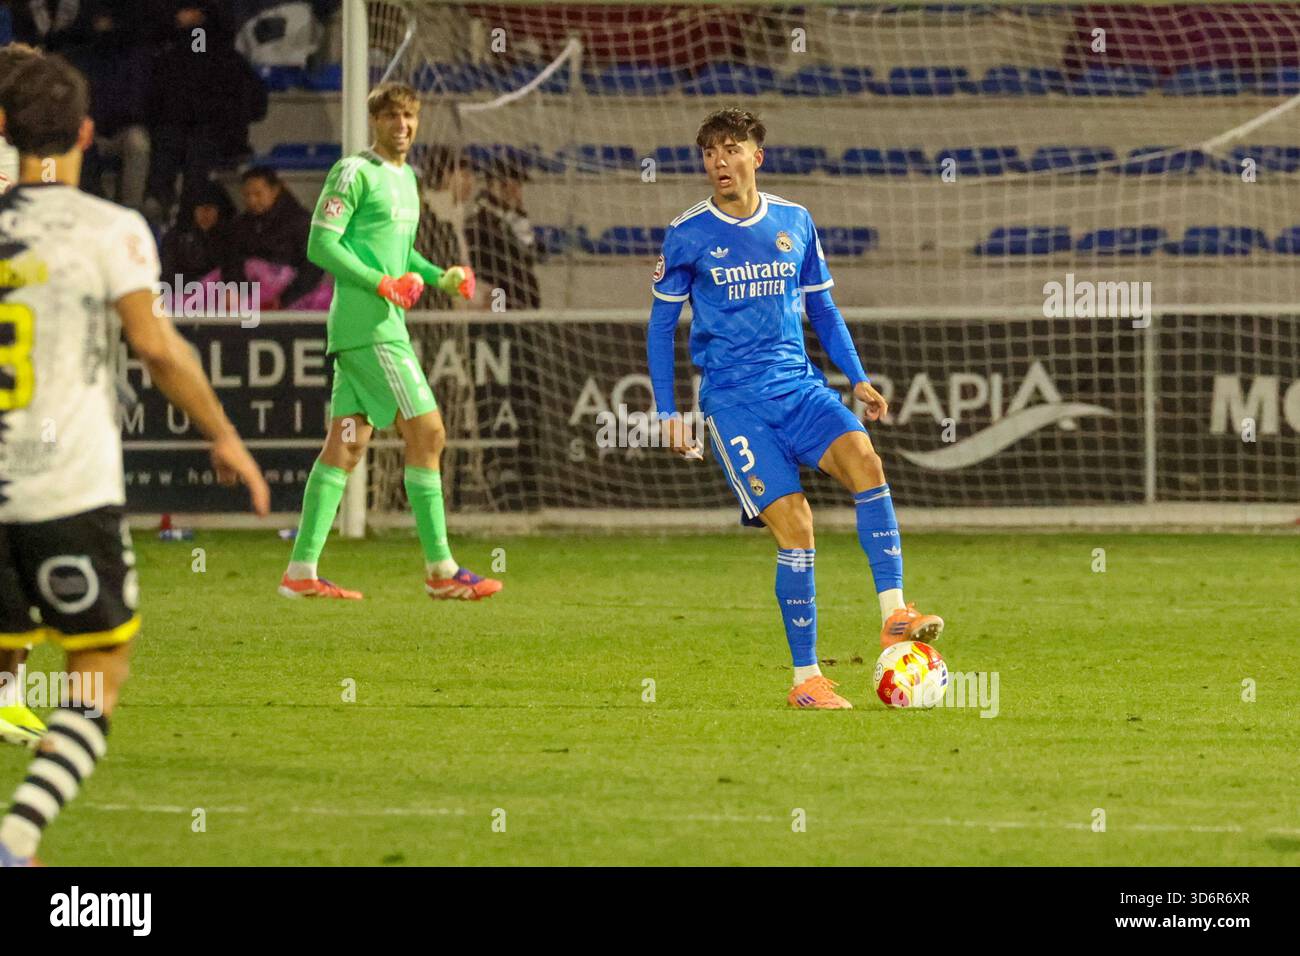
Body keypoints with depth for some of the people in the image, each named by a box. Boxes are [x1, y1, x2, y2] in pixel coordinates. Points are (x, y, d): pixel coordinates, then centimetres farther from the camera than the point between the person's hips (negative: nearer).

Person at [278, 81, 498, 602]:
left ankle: (301, 571, 6)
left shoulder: (406, 177, 19)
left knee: (346, 446, 7)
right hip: (369, 327, -9)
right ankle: (440, 570, -6)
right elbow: (321, 245, -14)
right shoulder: (354, 173, -9)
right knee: (427, 432, -10)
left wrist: (440, 277, 11)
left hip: (386, 324, 9)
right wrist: (381, 283, -19)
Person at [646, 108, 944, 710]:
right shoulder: (688, 235, 0)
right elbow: (661, 325, 7)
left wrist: (858, 379, 11)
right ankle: (805, 679, -4)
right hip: (734, 399, -3)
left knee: (863, 458, -26)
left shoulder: (794, 223, 9)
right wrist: (668, 413, 2)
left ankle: (894, 615, -28)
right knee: (794, 524, -15)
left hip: (799, 384, 3)